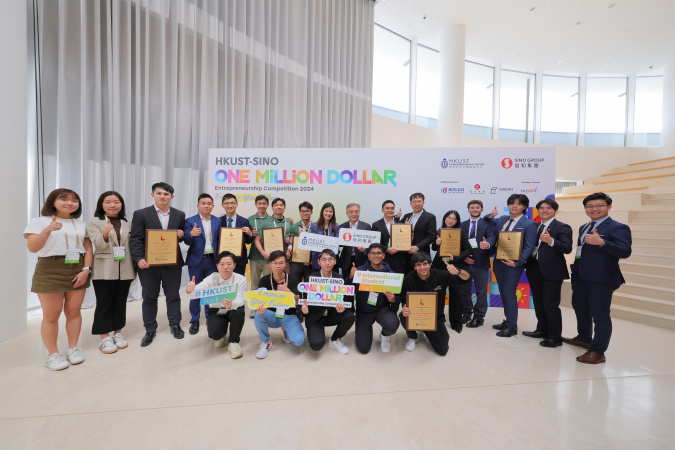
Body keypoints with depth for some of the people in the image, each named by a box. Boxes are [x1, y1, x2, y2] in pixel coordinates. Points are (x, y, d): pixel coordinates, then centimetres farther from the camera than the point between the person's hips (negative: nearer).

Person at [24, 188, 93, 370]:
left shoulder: (81, 225, 12)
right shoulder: (39, 222, 3)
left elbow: (88, 249, 8)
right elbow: (32, 247, -8)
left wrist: (86, 270, -4)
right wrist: (47, 230, -24)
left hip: (78, 270, 3)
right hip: (50, 271, -3)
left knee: (74, 311, 7)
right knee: (51, 315, 2)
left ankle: (73, 348, 18)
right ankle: (53, 354, 14)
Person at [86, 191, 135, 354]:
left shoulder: (128, 224, 9)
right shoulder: (93, 222, 1)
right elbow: (99, 244, -12)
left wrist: (135, 268, 10)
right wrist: (105, 234, -35)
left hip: (125, 271, 3)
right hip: (104, 271, -3)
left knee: (120, 303, 11)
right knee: (104, 304, 4)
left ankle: (117, 333, 25)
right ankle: (105, 338, 16)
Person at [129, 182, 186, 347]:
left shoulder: (179, 215, 6)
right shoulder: (141, 214, 0)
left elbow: (183, 236, 13)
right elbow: (135, 239, -4)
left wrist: (182, 235, -11)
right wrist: (139, 259, -15)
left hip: (173, 263, 1)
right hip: (149, 264, -1)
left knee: (173, 295, 11)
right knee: (149, 297, 12)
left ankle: (175, 325, 28)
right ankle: (150, 330, 28)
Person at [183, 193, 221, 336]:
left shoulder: (218, 221, 6)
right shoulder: (190, 221, -1)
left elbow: (219, 240, 6)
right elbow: (186, 241, -9)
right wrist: (191, 234, -29)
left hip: (212, 260, 2)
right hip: (196, 261, -1)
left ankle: (210, 318, 26)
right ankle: (194, 321, 22)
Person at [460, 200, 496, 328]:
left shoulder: (487, 224, 3)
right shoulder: (462, 225, 11)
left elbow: (491, 237, -13)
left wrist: (487, 244, -36)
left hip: (481, 263, -3)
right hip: (465, 261, 3)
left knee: (481, 291, 5)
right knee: (464, 289, 12)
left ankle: (479, 317, 17)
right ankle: (466, 314, 27)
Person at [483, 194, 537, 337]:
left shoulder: (529, 224, -6)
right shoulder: (502, 219, 10)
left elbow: (529, 247, -10)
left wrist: (517, 263, -19)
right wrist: (491, 215, 3)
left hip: (514, 264, -6)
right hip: (499, 262, 6)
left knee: (509, 293, -2)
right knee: (503, 293, 14)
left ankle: (512, 326, 13)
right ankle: (508, 321, 29)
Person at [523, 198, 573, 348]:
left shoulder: (562, 227, -7)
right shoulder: (535, 227, 13)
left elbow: (567, 248, -19)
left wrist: (551, 241, -34)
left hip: (552, 271, -7)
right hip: (535, 270, 7)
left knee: (550, 304, -1)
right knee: (538, 303, 17)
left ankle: (555, 337, 14)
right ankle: (542, 330, 32)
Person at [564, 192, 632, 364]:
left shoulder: (618, 228, -8)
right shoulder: (583, 227, 15)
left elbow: (625, 252, -20)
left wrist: (602, 242, -35)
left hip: (601, 279, -8)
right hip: (580, 277, 8)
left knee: (600, 314, 1)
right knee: (580, 309, 21)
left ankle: (598, 352, 13)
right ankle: (584, 338, 40)